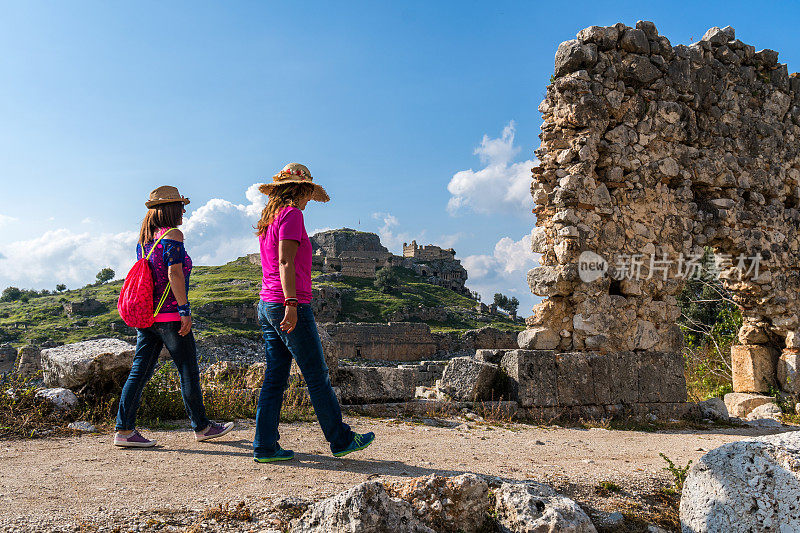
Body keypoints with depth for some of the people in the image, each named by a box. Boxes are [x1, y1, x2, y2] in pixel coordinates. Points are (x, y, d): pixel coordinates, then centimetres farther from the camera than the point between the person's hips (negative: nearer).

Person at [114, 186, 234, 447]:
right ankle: (202, 426, 16)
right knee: (188, 372, 4)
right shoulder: (173, 235, -11)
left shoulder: (144, 238, 13)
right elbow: (174, 274, -20)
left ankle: (124, 430, 7)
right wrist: (185, 310, -18)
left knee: (140, 371, 8)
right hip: (169, 316, -8)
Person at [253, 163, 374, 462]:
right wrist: (291, 303, -24)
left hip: (266, 305, 9)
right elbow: (285, 262, -19)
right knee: (318, 377, 0)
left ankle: (265, 446, 11)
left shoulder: (268, 219, 18)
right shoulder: (292, 214, -9)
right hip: (291, 306, -9)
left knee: (275, 379, 9)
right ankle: (341, 440, 11)